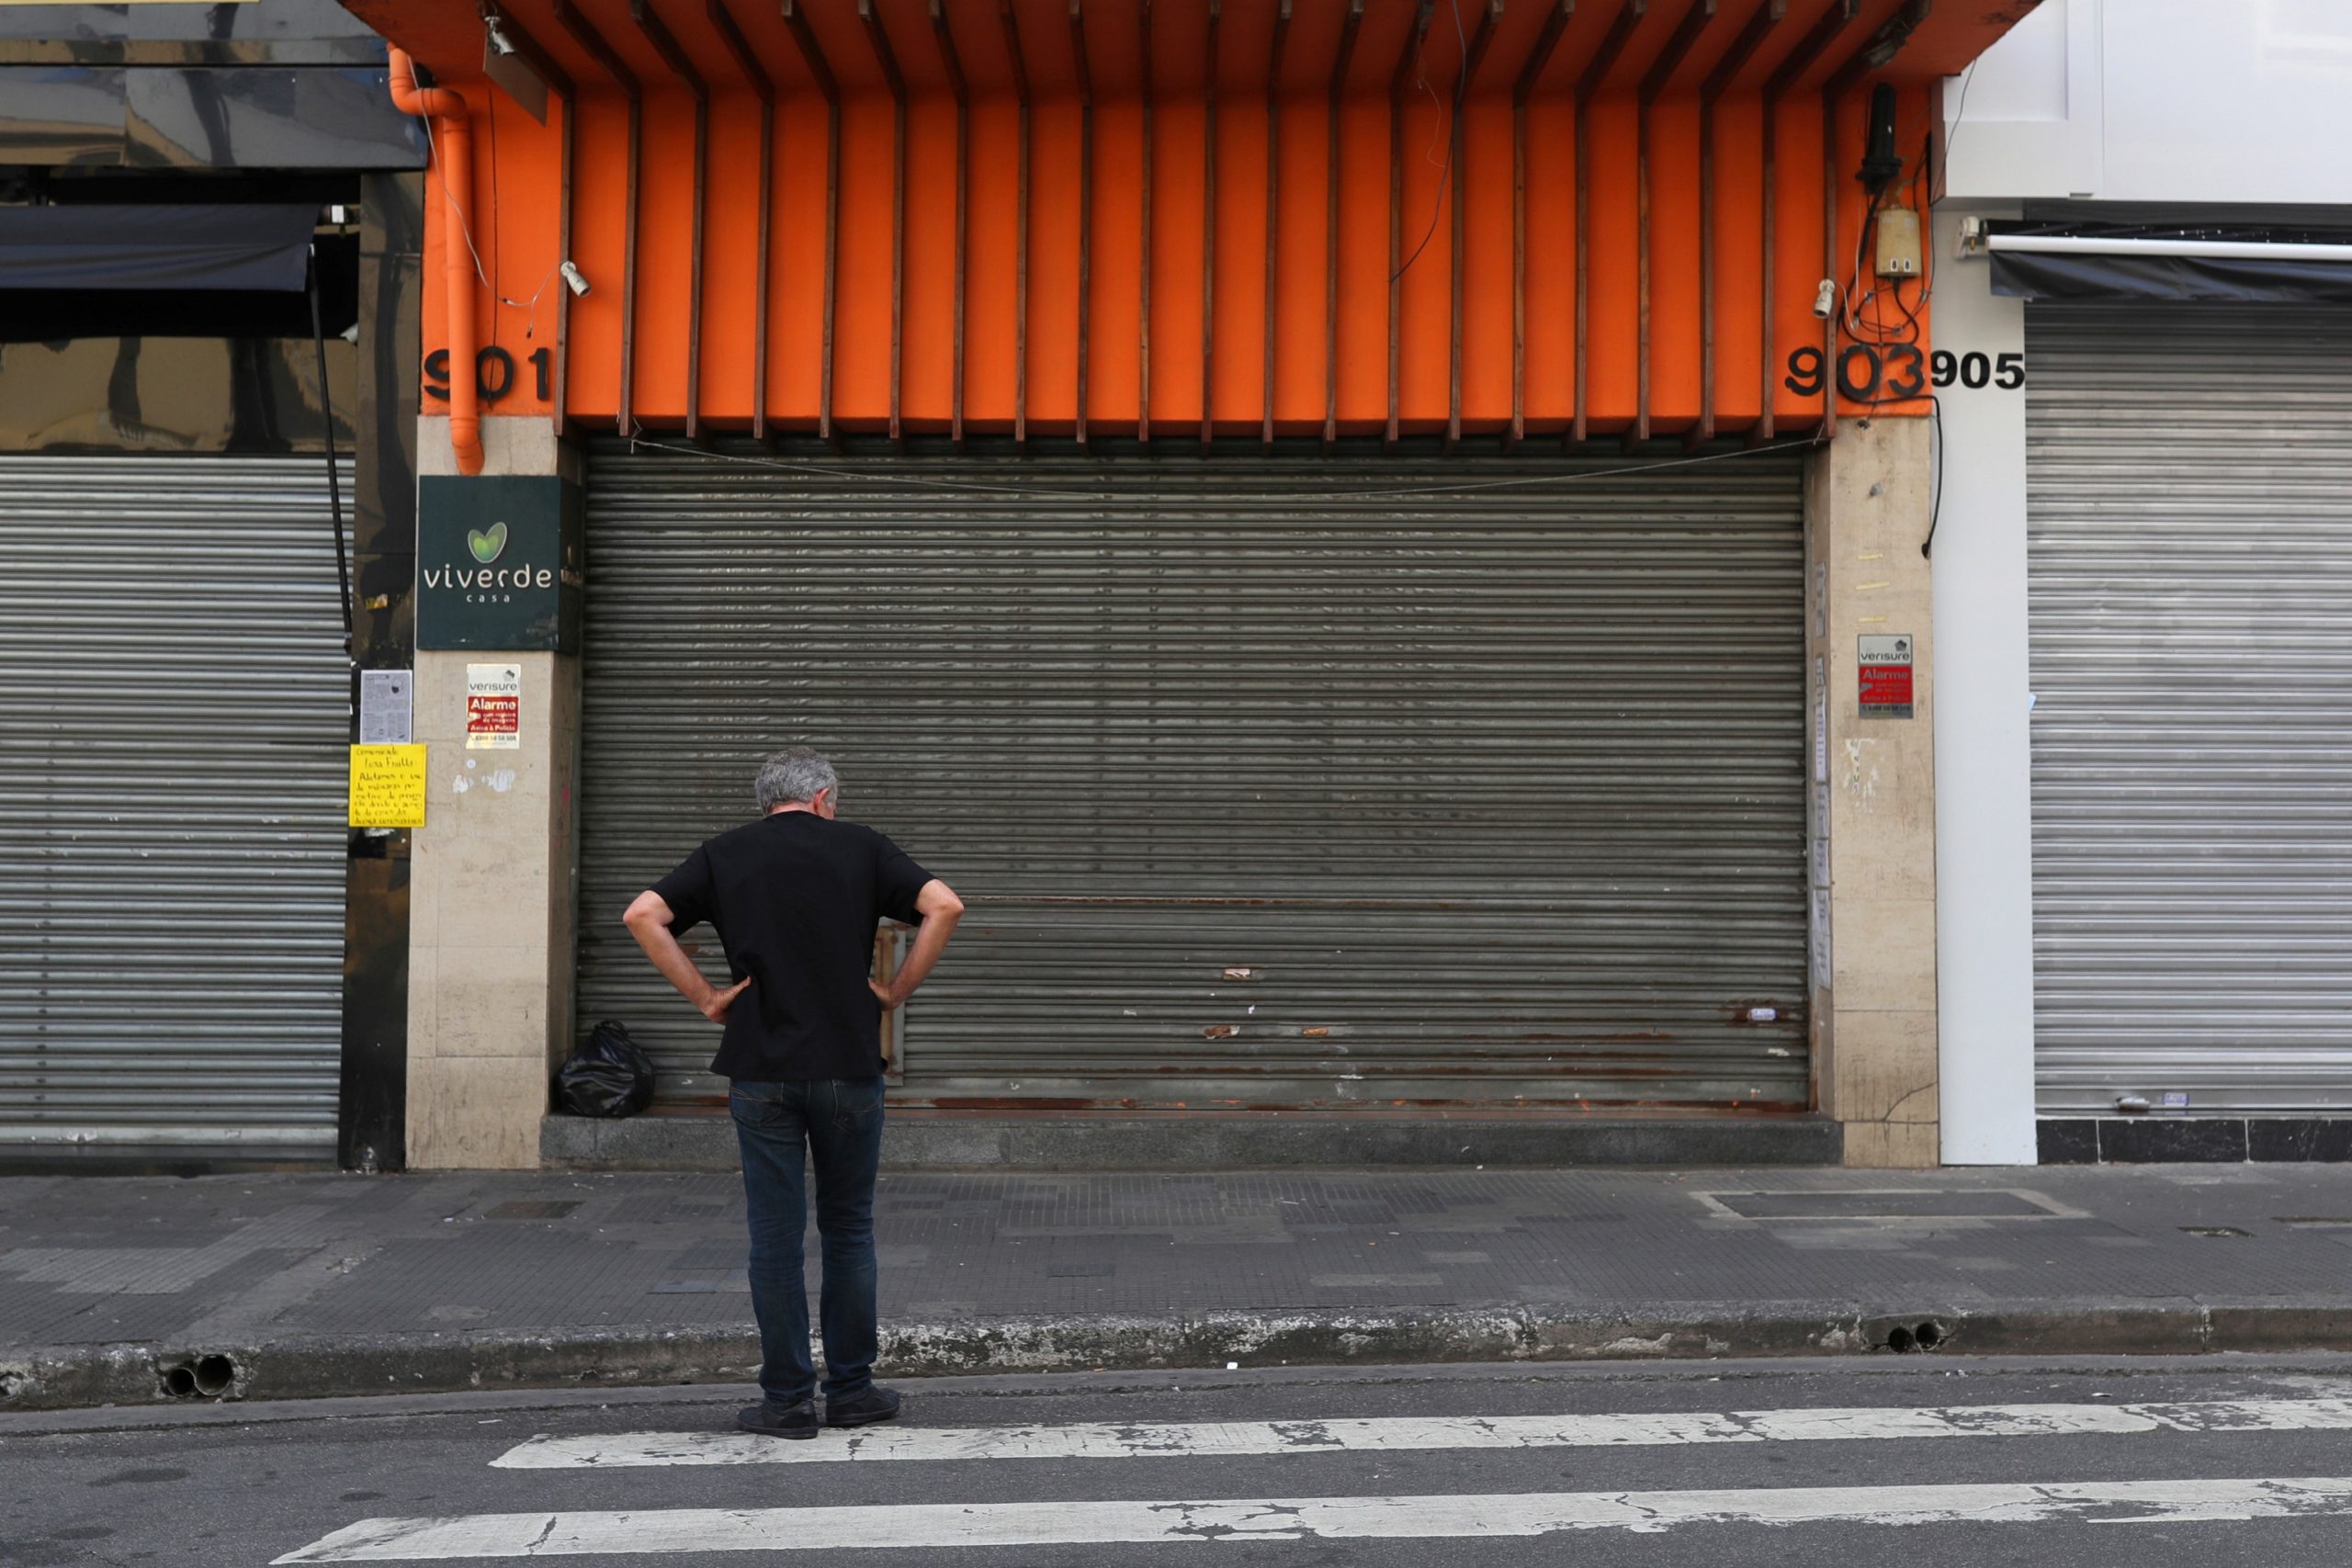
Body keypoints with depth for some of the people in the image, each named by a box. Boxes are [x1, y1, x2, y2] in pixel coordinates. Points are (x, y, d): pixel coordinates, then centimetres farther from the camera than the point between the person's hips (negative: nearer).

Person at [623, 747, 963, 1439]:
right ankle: (851, 1390, 18)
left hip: (760, 1071, 0)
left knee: (776, 1235, 6)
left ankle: (787, 1400, 10)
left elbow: (643, 915, -5)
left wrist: (704, 995, -1)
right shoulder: (860, 847, 4)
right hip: (849, 1066, 0)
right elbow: (943, 905, -7)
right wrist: (898, 989, 1)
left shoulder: (725, 855, 7)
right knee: (848, 1229, 13)